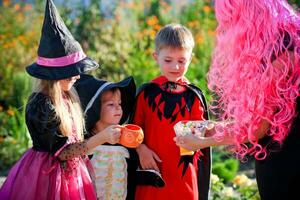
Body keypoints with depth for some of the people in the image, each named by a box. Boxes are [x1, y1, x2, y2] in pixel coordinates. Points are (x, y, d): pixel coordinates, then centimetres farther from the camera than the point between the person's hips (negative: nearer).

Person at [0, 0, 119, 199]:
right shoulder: (40, 106, -22)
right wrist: (102, 137, -25)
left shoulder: (69, 97, 1)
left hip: (73, 171, 7)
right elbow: (62, 152, -21)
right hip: (48, 173, -7)